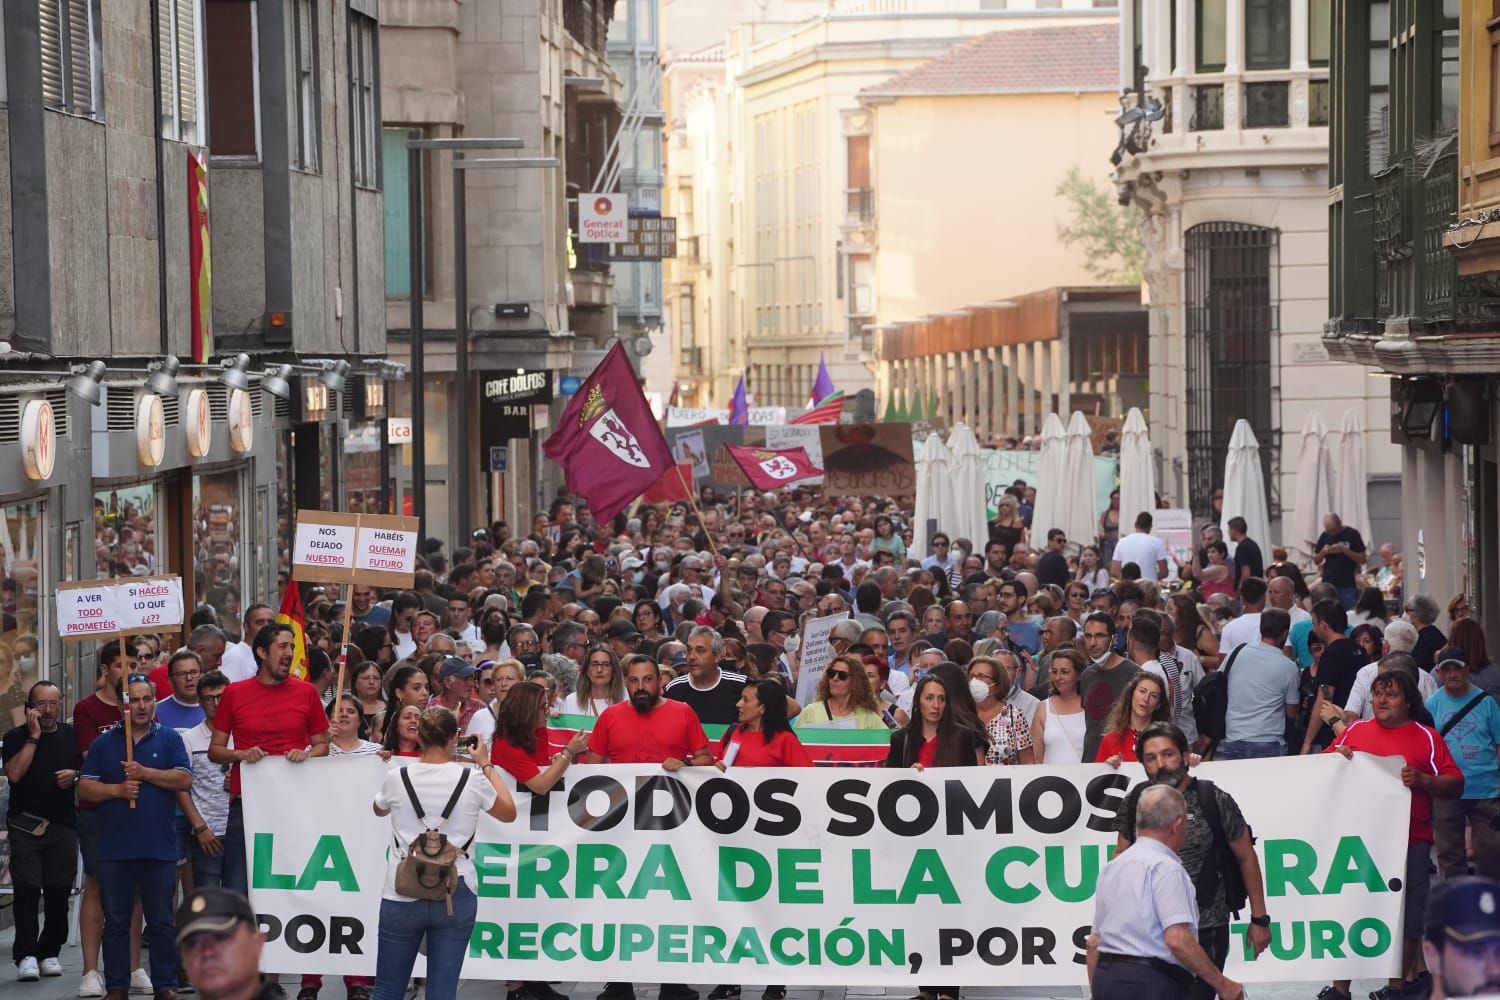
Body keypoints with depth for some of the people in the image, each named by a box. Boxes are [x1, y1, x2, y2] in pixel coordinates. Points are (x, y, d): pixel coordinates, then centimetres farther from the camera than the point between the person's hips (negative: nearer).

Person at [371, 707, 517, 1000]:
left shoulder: (397, 778, -3)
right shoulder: (473, 780, -4)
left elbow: (379, 810, 22)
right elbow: (509, 813, 15)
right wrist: (487, 765, 23)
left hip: (403, 896, 0)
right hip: (455, 896, 0)